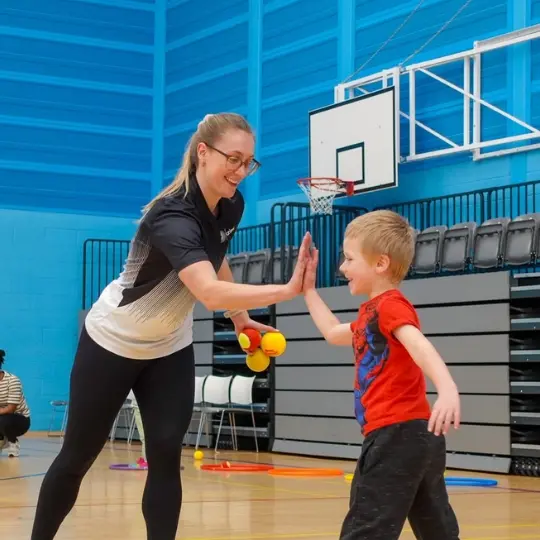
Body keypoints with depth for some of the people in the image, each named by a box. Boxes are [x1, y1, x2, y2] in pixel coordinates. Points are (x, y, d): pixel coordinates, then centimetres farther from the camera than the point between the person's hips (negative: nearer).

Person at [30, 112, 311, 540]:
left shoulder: (231, 206, -9)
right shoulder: (173, 215, -35)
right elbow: (210, 292, -50)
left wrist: (241, 320, 13)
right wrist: (287, 290, -55)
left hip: (170, 347, 6)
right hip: (113, 342, -6)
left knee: (166, 457, -5)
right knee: (77, 459, 5)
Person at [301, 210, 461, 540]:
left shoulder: (390, 305, -10)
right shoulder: (372, 313, 21)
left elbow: (419, 345, -30)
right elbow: (333, 333, 40)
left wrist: (448, 388, -47)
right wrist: (308, 289, 40)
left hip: (398, 435, -10)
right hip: (417, 437, 10)